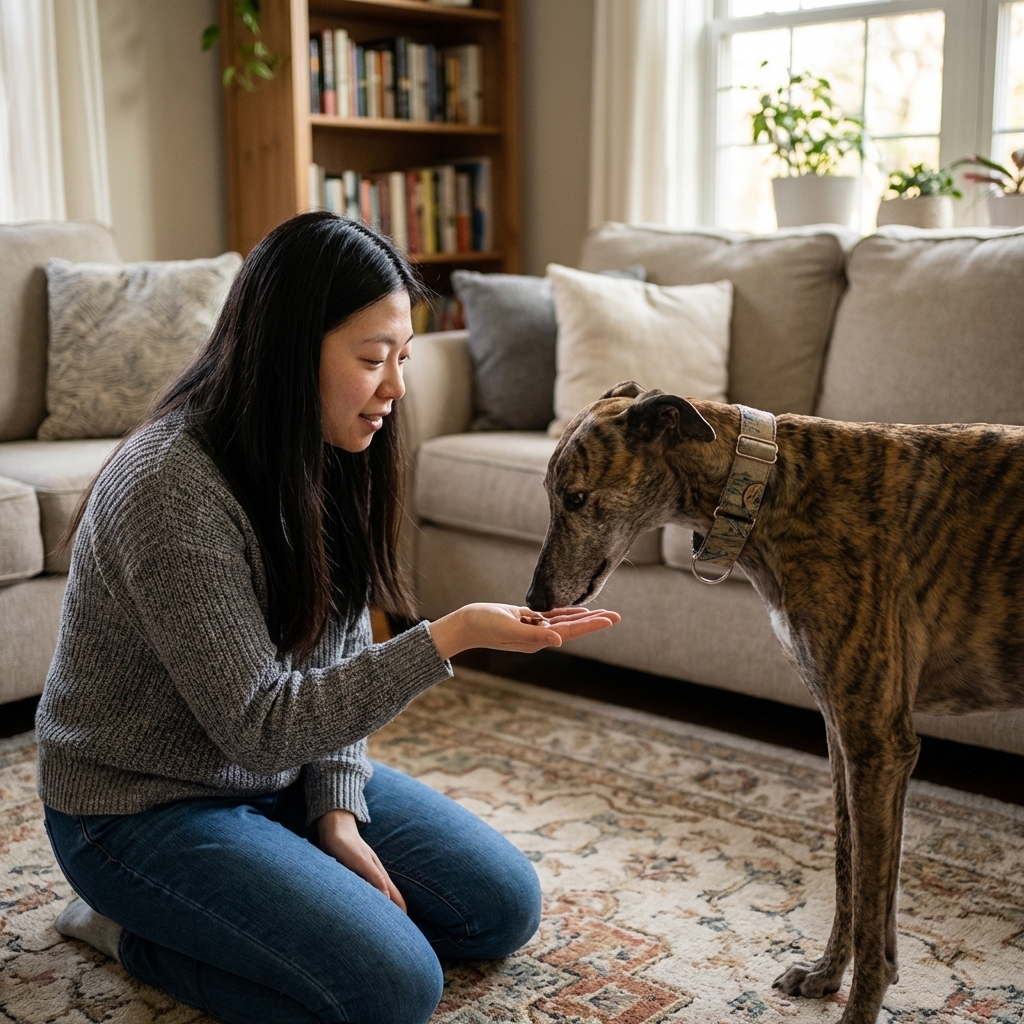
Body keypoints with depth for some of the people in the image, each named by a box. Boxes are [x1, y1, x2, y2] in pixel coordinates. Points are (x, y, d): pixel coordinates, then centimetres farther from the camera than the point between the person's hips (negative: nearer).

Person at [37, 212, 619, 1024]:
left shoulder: (327, 460, -3)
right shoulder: (172, 488, -28)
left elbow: (339, 658, 4)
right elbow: (260, 726, -27)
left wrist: (337, 809, -8)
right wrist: (449, 639, -33)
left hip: (284, 773, 8)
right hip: (147, 805, -8)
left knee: (504, 907, 5)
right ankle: (137, 928, 1)